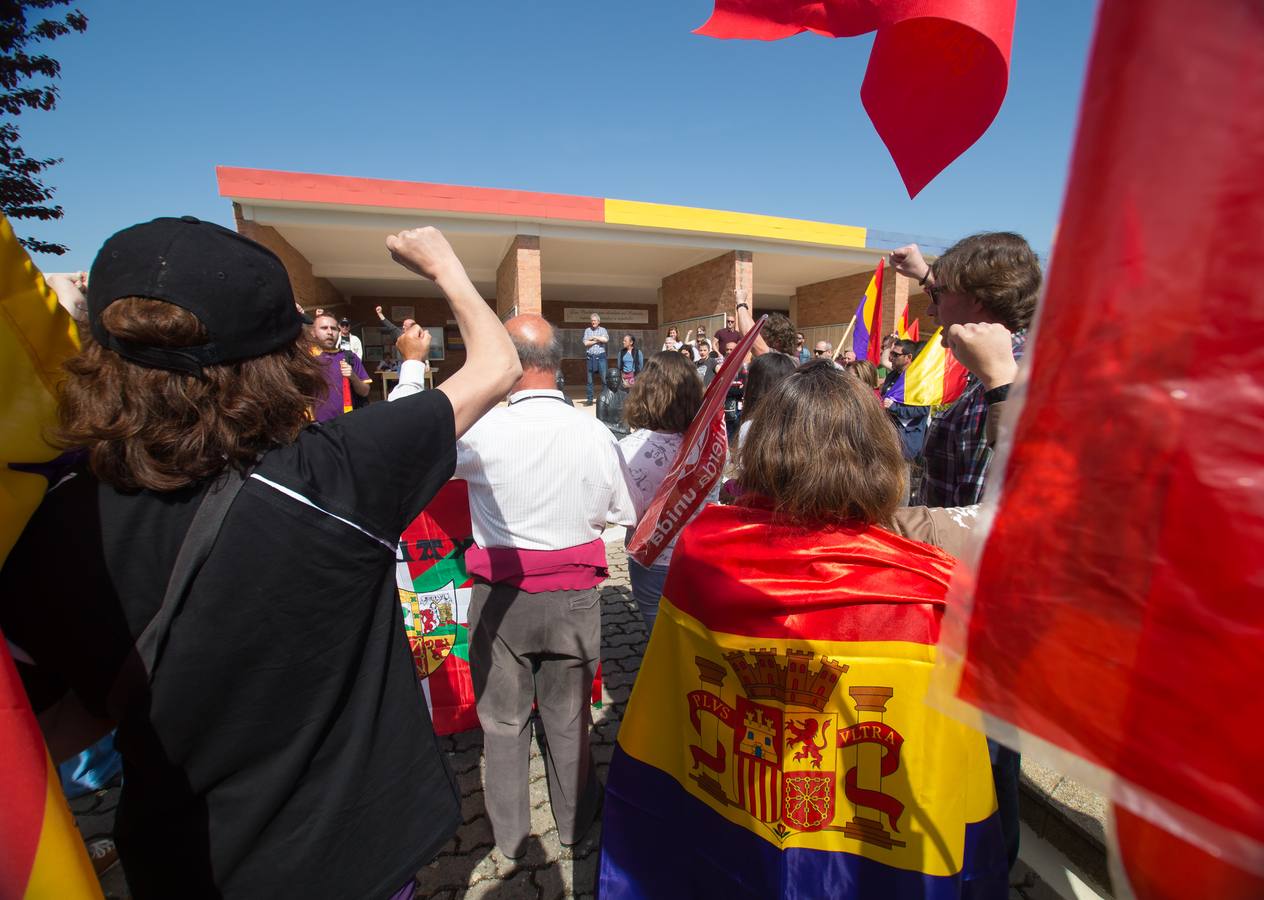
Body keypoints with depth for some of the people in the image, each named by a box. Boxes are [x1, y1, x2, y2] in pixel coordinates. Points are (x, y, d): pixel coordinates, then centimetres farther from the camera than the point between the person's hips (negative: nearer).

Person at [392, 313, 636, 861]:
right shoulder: (594, 432, -13)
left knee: (503, 719, 21)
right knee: (568, 716, 22)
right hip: (574, 596, 2)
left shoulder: (484, 431, -21)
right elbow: (623, 514, -2)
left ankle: (510, 834, 41)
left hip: (502, 597, -1)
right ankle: (574, 821, 44)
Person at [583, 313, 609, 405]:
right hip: (590, 357, 2)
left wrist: (594, 337, -6)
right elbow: (586, 343, -4)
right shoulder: (587, 330, 10)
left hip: (600, 356, -2)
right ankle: (590, 399, 10)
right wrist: (598, 340, -7)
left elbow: (606, 339, -13)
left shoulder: (603, 330, 7)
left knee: (604, 378, -6)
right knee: (589, 380, 4)